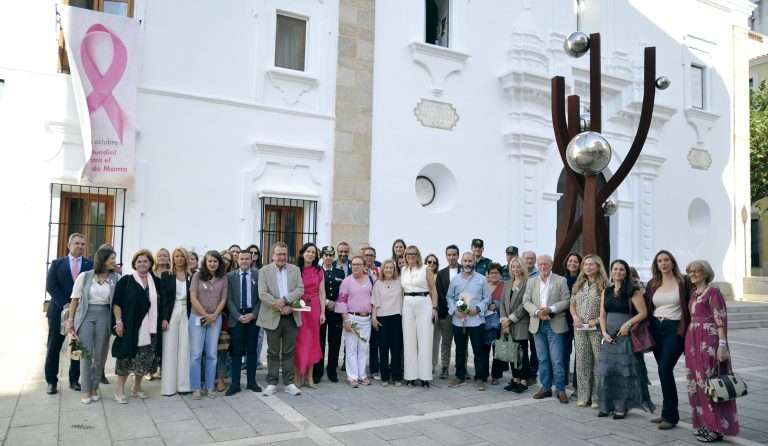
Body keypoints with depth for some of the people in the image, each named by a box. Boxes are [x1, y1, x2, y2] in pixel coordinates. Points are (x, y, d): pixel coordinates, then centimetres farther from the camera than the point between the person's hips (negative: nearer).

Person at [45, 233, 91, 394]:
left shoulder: (91, 265, 6)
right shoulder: (57, 263, 7)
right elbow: (50, 286, -2)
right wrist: (65, 305, -11)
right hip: (59, 311, 0)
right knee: (53, 347, 4)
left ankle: (74, 380, 14)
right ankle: (51, 381, 14)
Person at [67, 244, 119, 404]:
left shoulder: (116, 278, 0)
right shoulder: (85, 276, -2)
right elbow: (75, 300, 3)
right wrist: (71, 323, 2)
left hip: (104, 317, 1)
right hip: (86, 316, -1)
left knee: (99, 355, 5)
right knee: (86, 353, -4)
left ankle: (94, 388, 19)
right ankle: (85, 390, 8)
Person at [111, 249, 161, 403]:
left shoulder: (155, 282, 9)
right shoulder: (126, 280, 0)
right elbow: (116, 303, -3)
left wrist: (162, 320, 9)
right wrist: (119, 321, -11)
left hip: (149, 327, 4)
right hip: (129, 326, -4)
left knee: (144, 359, 9)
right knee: (126, 357, -1)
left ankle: (137, 388, 24)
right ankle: (120, 390, 9)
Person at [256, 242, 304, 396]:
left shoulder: (295, 269, 7)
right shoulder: (264, 271, 0)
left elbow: (300, 289, -3)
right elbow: (262, 294, -10)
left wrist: (284, 300, -17)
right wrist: (280, 307, -17)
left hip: (291, 316, 2)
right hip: (273, 317, -2)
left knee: (289, 352, 9)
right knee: (273, 352, 8)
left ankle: (289, 382, 17)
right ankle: (272, 383, 18)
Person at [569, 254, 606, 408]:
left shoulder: (604, 285, -4)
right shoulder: (578, 285, 14)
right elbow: (572, 304, 17)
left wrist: (598, 320, -17)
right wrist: (575, 316, -1)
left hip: (597, 329, -5)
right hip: (580, 329, 5)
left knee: (598, 362, -1)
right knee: (581, 362, 8)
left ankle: (597, 397, 9)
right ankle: (583, 396, 16)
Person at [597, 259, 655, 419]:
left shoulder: (633, 292, -4)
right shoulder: (606, 291, 11)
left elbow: (643, 313, -8)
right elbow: (602, 315, 11)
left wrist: (628, 323, -19)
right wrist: (604, 332, -1)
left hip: (626, 335, -5)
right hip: (609, 336, 5)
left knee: (624, 372, 0)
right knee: (606, 371, 4)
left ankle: (621, 407, 10)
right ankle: (606, 406, 14)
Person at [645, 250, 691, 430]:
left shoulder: (683, 282, -3)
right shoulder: (652, 284, 9)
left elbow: (690, 306, -4)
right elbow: (647, 308, 13)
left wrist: (687, 330, -11)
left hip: (675, 329, -5)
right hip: (656, 329, 5)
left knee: (665, 369, -14)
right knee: (664, 371, 11)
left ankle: (669, 416, -5)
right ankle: (670, 413, 22)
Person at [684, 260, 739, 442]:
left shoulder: (713, 292, -9)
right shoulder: (693, 293, 14)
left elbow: (721, 320, -14)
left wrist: (722, 345, -20)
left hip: (708, 341, -8)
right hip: (693, 341, 8)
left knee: (710, 382, -5)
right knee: (697, 382, 11)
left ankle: (716, 428, 2)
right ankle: (705, 423, 20)